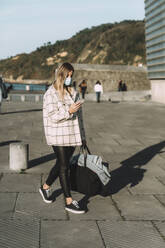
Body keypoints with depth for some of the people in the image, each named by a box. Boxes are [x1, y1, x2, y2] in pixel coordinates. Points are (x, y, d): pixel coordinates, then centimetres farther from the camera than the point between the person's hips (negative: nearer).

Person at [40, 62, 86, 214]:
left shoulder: (73, 92, 12)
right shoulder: (51, 94, -9)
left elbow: (79, 115, 16)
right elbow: (52, 116, -15)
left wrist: (82, 136, 15)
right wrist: (68, 111, -25)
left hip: (72, 136, 7)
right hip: (58, 136, -7)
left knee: (61, 164, 16)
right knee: (64, 167, -3)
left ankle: (45, 187, 38)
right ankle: (69, 202, 4)